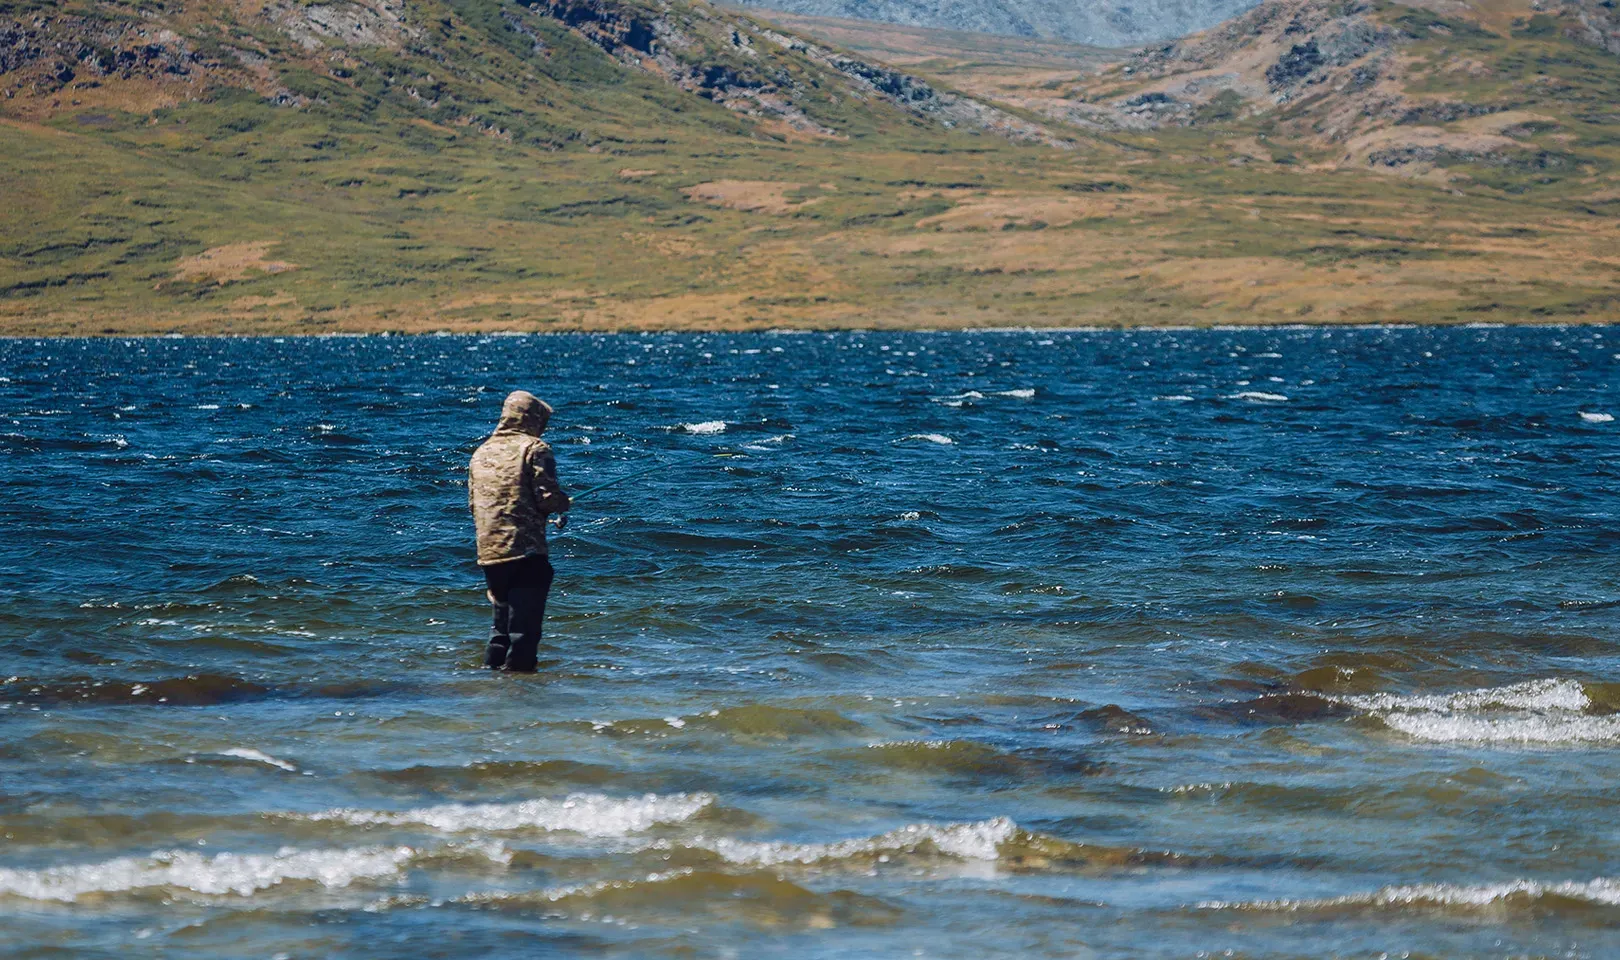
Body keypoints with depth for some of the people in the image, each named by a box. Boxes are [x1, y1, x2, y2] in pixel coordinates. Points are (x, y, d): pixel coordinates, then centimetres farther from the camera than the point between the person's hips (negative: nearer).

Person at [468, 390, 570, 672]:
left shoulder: (481, 453, 14)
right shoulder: (535, 449, -6)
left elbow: (473, 504, 18)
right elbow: (548, 497, -13)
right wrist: (565, 503, 7)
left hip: (488, 553, 7)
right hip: (526, 550, -7)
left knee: (501, 623, 17)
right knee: (524, 627, -5)